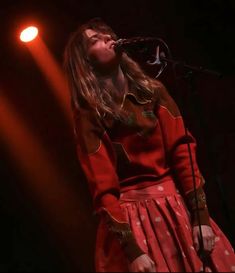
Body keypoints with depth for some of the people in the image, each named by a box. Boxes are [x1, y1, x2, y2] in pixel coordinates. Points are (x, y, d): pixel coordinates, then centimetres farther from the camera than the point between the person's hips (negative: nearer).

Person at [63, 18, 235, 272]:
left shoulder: (151, 90, 9)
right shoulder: (88, 114, -2)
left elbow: (182, 150, 1)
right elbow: (103, 188, -8)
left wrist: (201, 216, -8)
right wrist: (132, 250, -16)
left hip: (179, 207, 4)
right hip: (131, 217, -4)